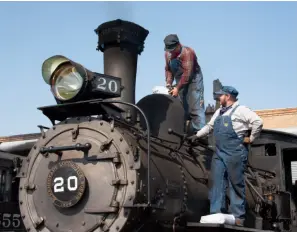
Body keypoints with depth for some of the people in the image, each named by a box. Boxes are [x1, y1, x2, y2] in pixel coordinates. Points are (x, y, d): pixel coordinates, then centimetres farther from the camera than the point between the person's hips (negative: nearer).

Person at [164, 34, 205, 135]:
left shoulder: (187, 52, -21)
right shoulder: (168, 54, 3)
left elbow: (187, 73, -26)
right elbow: (168, 69, 8)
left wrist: (177, 88, -27)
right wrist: (169, 83, -8)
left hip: (193, 79, -7)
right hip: (181, 81, 7)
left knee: (195, 108, -14)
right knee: (183, 108, 5)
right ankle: (186, 132, 9)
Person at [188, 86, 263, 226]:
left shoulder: (240, 110, -6)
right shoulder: (219, 112, 20)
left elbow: (258, 122, -15)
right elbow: (209, 126, 30)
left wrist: (251, 139, -9)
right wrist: (197, 136, 23)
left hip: (235, 152, -8)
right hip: (219, 153, 8)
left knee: (236, 184, -2)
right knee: (216, 182, 4)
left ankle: (238, 216, 5)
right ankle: (216, 213, 8)